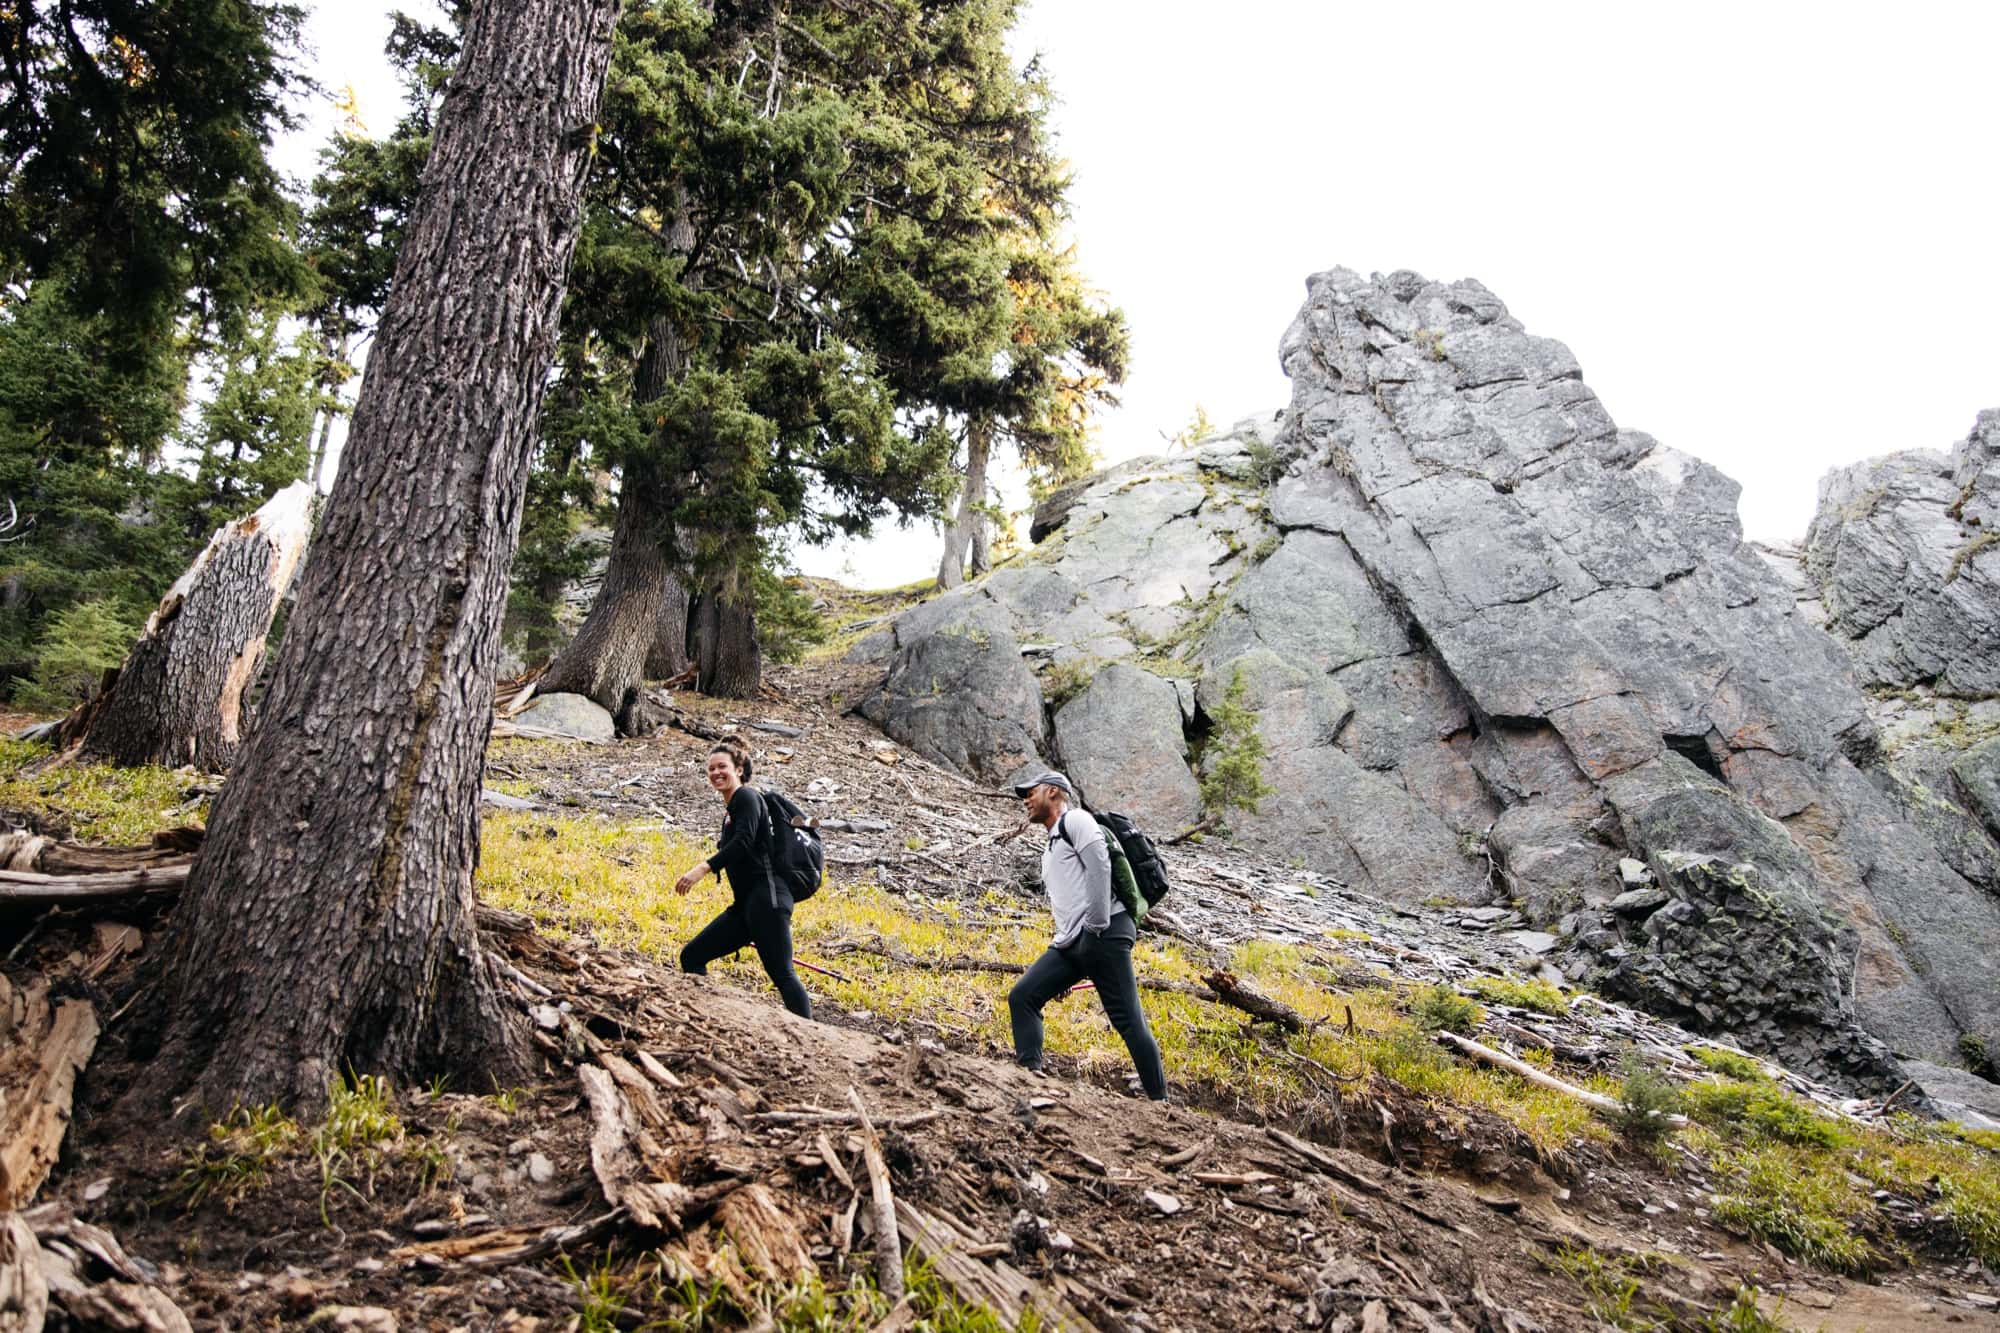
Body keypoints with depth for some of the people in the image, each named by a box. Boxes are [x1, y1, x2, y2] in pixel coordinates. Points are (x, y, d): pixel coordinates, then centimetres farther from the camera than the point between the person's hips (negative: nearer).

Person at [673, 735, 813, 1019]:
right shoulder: (730, 813, 23)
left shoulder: (747, 797, -3)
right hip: (745, 905, 10)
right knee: (691, 956, 7)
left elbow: (744, 842, -20)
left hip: (766, 900, -10)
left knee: (781, 974, -16)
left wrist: (703, 868, -28)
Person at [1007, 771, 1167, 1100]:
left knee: (1127, 1020, -8)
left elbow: (1099, 863, -14)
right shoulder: (1051, 850, 30)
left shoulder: (1075, 820, 3)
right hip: (1071, 943, 9)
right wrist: (1063, 962, 24)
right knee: (1022, 997, -3)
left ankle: (1160, 1101, -2)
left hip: (1104, 934, -9)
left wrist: (1097, 925, -20)